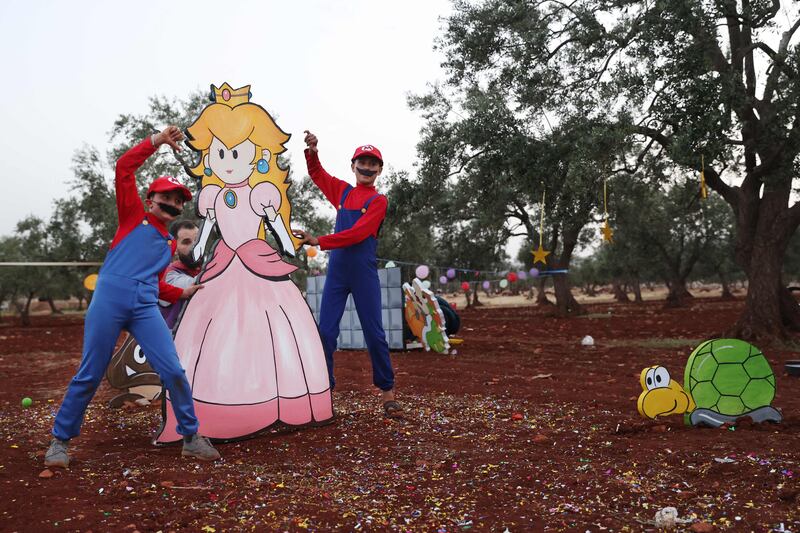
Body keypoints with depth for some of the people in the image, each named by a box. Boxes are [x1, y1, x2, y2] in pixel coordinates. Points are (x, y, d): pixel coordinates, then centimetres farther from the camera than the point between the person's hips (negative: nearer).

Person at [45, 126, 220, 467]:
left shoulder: (169, 244, 23)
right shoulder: (134, 216, 12)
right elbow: (124, 168, 3)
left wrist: (182, 294, 17)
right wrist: (158, 140, 3)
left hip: (145, 308, 4)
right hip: (109, 299, -4)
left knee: (173, 371, -4)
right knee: (89, 375, 1)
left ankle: (191, 438, 9)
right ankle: (60, 440, 21)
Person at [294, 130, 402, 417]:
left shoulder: (378, 200, -3)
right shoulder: (342, 191, 12)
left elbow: (357, 234, -15)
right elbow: (316, 173, 23)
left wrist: (319, 241, -21)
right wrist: (312, 151, 2)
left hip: (364, 273, -4)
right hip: (337, 271, 4)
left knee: (374, 333, 0)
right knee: (326, 331, 1)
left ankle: (387, 391, 12)